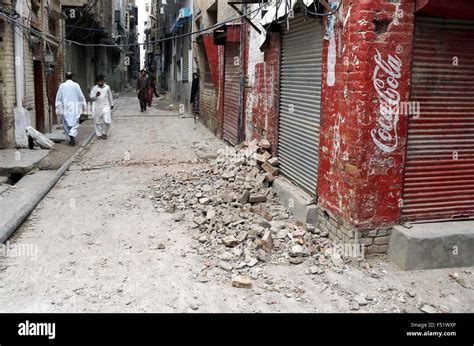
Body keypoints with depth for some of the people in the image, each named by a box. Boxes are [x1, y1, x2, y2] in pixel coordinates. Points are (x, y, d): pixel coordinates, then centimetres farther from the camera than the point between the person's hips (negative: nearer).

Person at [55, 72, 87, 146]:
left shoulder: (62, 86, 1)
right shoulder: (76, 85, -5)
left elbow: (58, 98, 3)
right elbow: (81, 96, 0)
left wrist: (58, 109, 8)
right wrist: (84, 105, 14)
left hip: (65, 109, 2)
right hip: (75, 109, -2)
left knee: (67, 124, 11)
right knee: (75, 123, -1)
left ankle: (70, 139, 15)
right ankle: (72, 135, -24)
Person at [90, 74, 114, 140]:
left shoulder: (107, 87, 4)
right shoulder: (94, 88, 2)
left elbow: (110, 96, 17)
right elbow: (91, 97, -1)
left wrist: (112, 104, 24)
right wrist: (96, 95, -21)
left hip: (106, 106, 0)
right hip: (98, 107, 1)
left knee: (107, 121, -9)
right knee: (98, 122, 5)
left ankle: (104, 133, 12)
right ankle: (99, 134, 17)